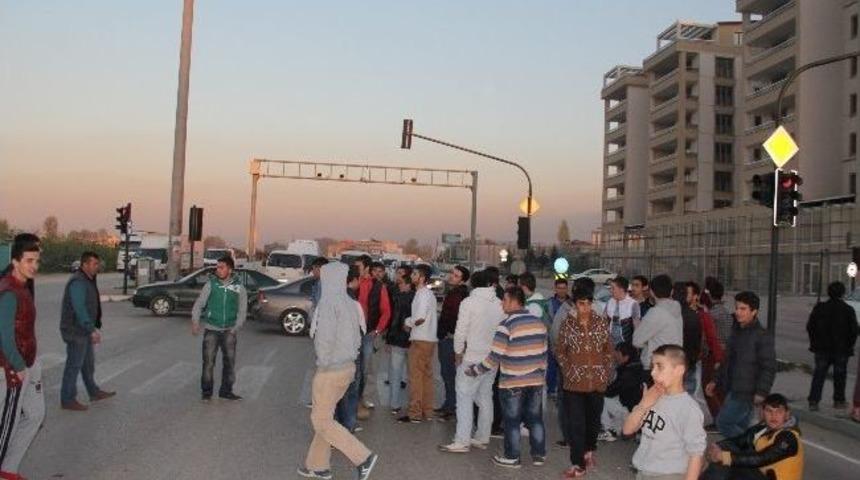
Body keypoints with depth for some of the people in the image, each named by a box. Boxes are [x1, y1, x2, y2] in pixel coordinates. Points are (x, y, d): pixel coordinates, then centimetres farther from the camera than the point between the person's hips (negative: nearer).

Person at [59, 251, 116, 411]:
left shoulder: (88, 280, 12)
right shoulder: (78, 282, -21)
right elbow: (79, 309, -28)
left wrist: (94, 328, 20)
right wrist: (92, 330, -29)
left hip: (84, 331, 10)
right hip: (75, 331, -10)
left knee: (88, 363, 19)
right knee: (74, 365, -2)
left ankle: (94, 392, 31)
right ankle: (67, 400, 7)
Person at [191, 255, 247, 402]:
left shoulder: (239, 287, 1)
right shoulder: (211, 284, -1)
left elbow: (242, 310, 3)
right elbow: (199, 303, 0)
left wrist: (235, 328, -6)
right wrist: (195, 321, -12)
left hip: (229, 331, 1)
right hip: (211, 329, -1)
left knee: (230, 361, 4)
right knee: (208, 361, -3)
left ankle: (226, 391, 18)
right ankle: (206, 391, 11)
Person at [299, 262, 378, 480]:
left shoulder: (328, 302, -17)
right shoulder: (350, 303, 7)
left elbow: (325, 337, -23)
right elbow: (357, 338, 11)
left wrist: (323, 362, -10)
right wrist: (350, 362, 14)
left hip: (331, 370, -8)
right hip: (348, 366, 8)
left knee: (321, 421, 2)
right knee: (324, 416, 18)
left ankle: (363, 457, -2)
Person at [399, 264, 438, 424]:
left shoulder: (422, 294, -14)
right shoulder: (428, 293, 16)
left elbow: (420, 318, -23)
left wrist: (408, 322, -6)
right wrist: (411, 322, 7)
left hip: (420, 340, -10)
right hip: (429, 339, 10)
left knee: (416, 376, -5)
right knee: (427, 376, 12)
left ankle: (415, 414, -3)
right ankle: (427, 411, 18)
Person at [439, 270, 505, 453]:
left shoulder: (469, 302, -10)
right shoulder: (500, 304, 4)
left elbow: (461, 331, -11)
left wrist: (459, 352, 1)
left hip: (472, 357, -6)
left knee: (465, 397, -3)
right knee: (485, 397, 13)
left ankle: (462, 441, -6)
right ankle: (482, 438, 19)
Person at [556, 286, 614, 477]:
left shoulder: (601, 323, 0)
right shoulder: (568, 324, -4)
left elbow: (609, 349, 8)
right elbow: (560, 351, 5)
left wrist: (606, 371, 2)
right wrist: (569, 370, -2)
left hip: (598, 381, 2)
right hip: (575, 381, -2)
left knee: (594, 418, 15)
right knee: (575, 423, -4)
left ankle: (589, 450, 40)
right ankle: (578, 465, 2)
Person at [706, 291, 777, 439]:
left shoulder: (762, 336, -13)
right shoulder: (736, 331, 13)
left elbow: (769, 367, -16)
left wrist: (761, 392, -21)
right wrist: (716, 381, 19)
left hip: (746, 393, -8)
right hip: (733, 390, 8)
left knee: (723, 423, -11)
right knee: (740, 427, 13)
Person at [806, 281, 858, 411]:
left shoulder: (819, 308, -1)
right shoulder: (848, 310, -7)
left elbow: (810, 327, 3)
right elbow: (854, 330, -3)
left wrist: (814, 343, 12)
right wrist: (849, 345, 8)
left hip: (821, 348, 2)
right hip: (841, 349, -1)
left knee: (819, 375, 4)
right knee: (839, 375, 12)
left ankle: (813, 401, -2)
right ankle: (839, 401, 21)